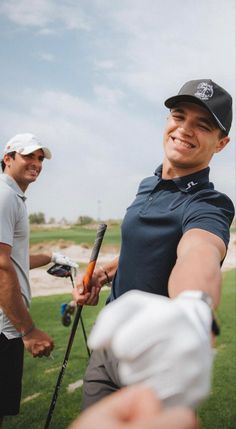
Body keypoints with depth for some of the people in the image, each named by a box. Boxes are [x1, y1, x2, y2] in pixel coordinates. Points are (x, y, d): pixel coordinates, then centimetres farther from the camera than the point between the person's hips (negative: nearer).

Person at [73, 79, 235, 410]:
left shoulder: (208, 205, -20)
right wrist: (104, 273, 3)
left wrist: (192, 309, -67)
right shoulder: (148, 186, 6)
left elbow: (199, 252, -45)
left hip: (151, 359, -7)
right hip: (108, 342, 7)